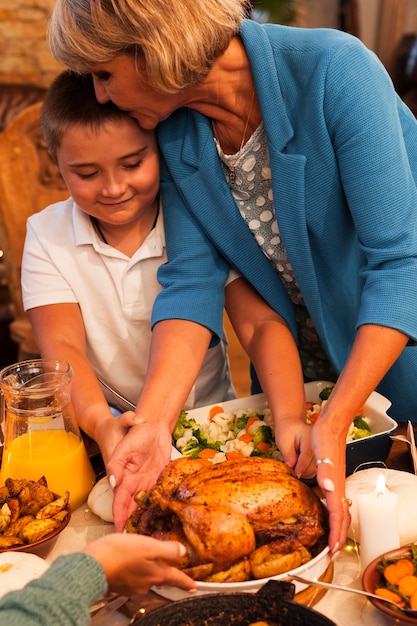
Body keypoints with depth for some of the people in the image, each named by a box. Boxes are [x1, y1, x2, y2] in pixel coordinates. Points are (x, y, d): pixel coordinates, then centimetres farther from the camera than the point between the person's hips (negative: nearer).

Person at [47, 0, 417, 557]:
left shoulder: (334, 69, -28)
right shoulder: (175, 131, -12)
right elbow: (193, 279, -16)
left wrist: (334, 424, -37)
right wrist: (152, 422, -29)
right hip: (293, 365, 4)